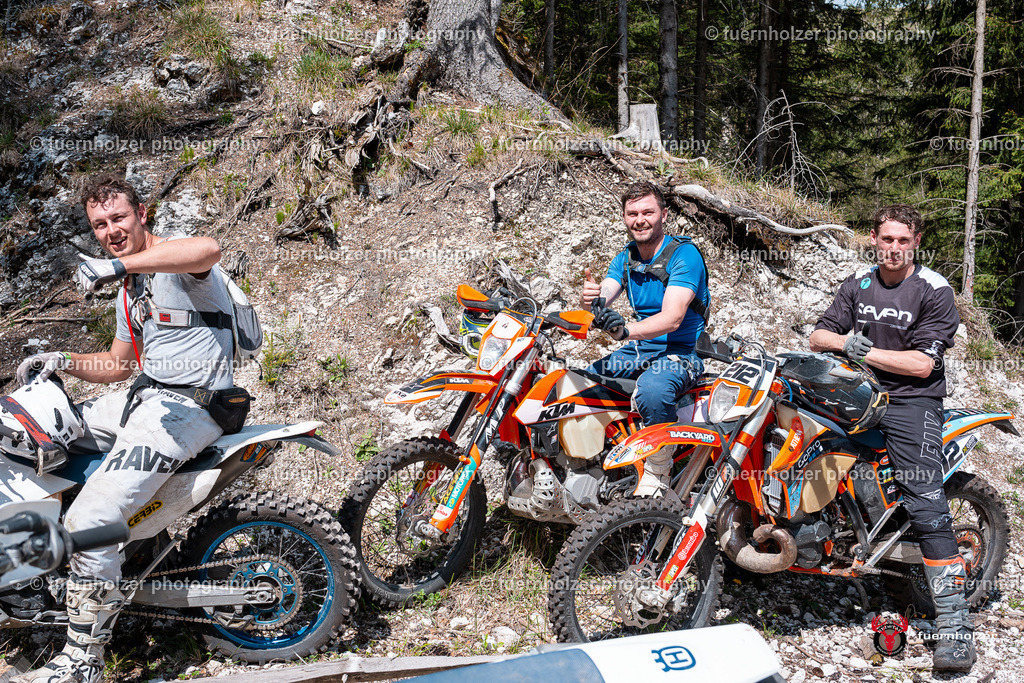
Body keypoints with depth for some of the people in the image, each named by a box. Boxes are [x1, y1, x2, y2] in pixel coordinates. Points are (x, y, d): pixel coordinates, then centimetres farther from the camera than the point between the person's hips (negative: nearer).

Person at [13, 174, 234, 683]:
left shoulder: (174, 260, -9)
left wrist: (119, 263, -40)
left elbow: (207, 249, -36)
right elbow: (117, 364, 27)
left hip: (188, 407, -10)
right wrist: (61, 362, 11)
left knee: (88, 522, -22)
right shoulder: (128, 292, 21)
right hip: (142, 397, 10)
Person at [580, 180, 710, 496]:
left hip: (680, 352, -7)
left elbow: (672, 318, -26)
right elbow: (602, 299, -5)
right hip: (638, 350, 7)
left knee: (651, 389, -39)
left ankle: (658, 470, -17)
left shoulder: (684, 254, -14)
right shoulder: (625, 258, 9)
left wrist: (627, 329, -44)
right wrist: (590, 299, -31)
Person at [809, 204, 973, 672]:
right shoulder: (857, 284, 12)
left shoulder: (934, 291, -4)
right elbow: (818, 336, 8)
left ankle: (955, 624, -12)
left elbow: (922, 364, -11)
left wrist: (866, 353, -11)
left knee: (927, 508, -14)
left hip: (911, 402, -6)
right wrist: (844, 340, -12)